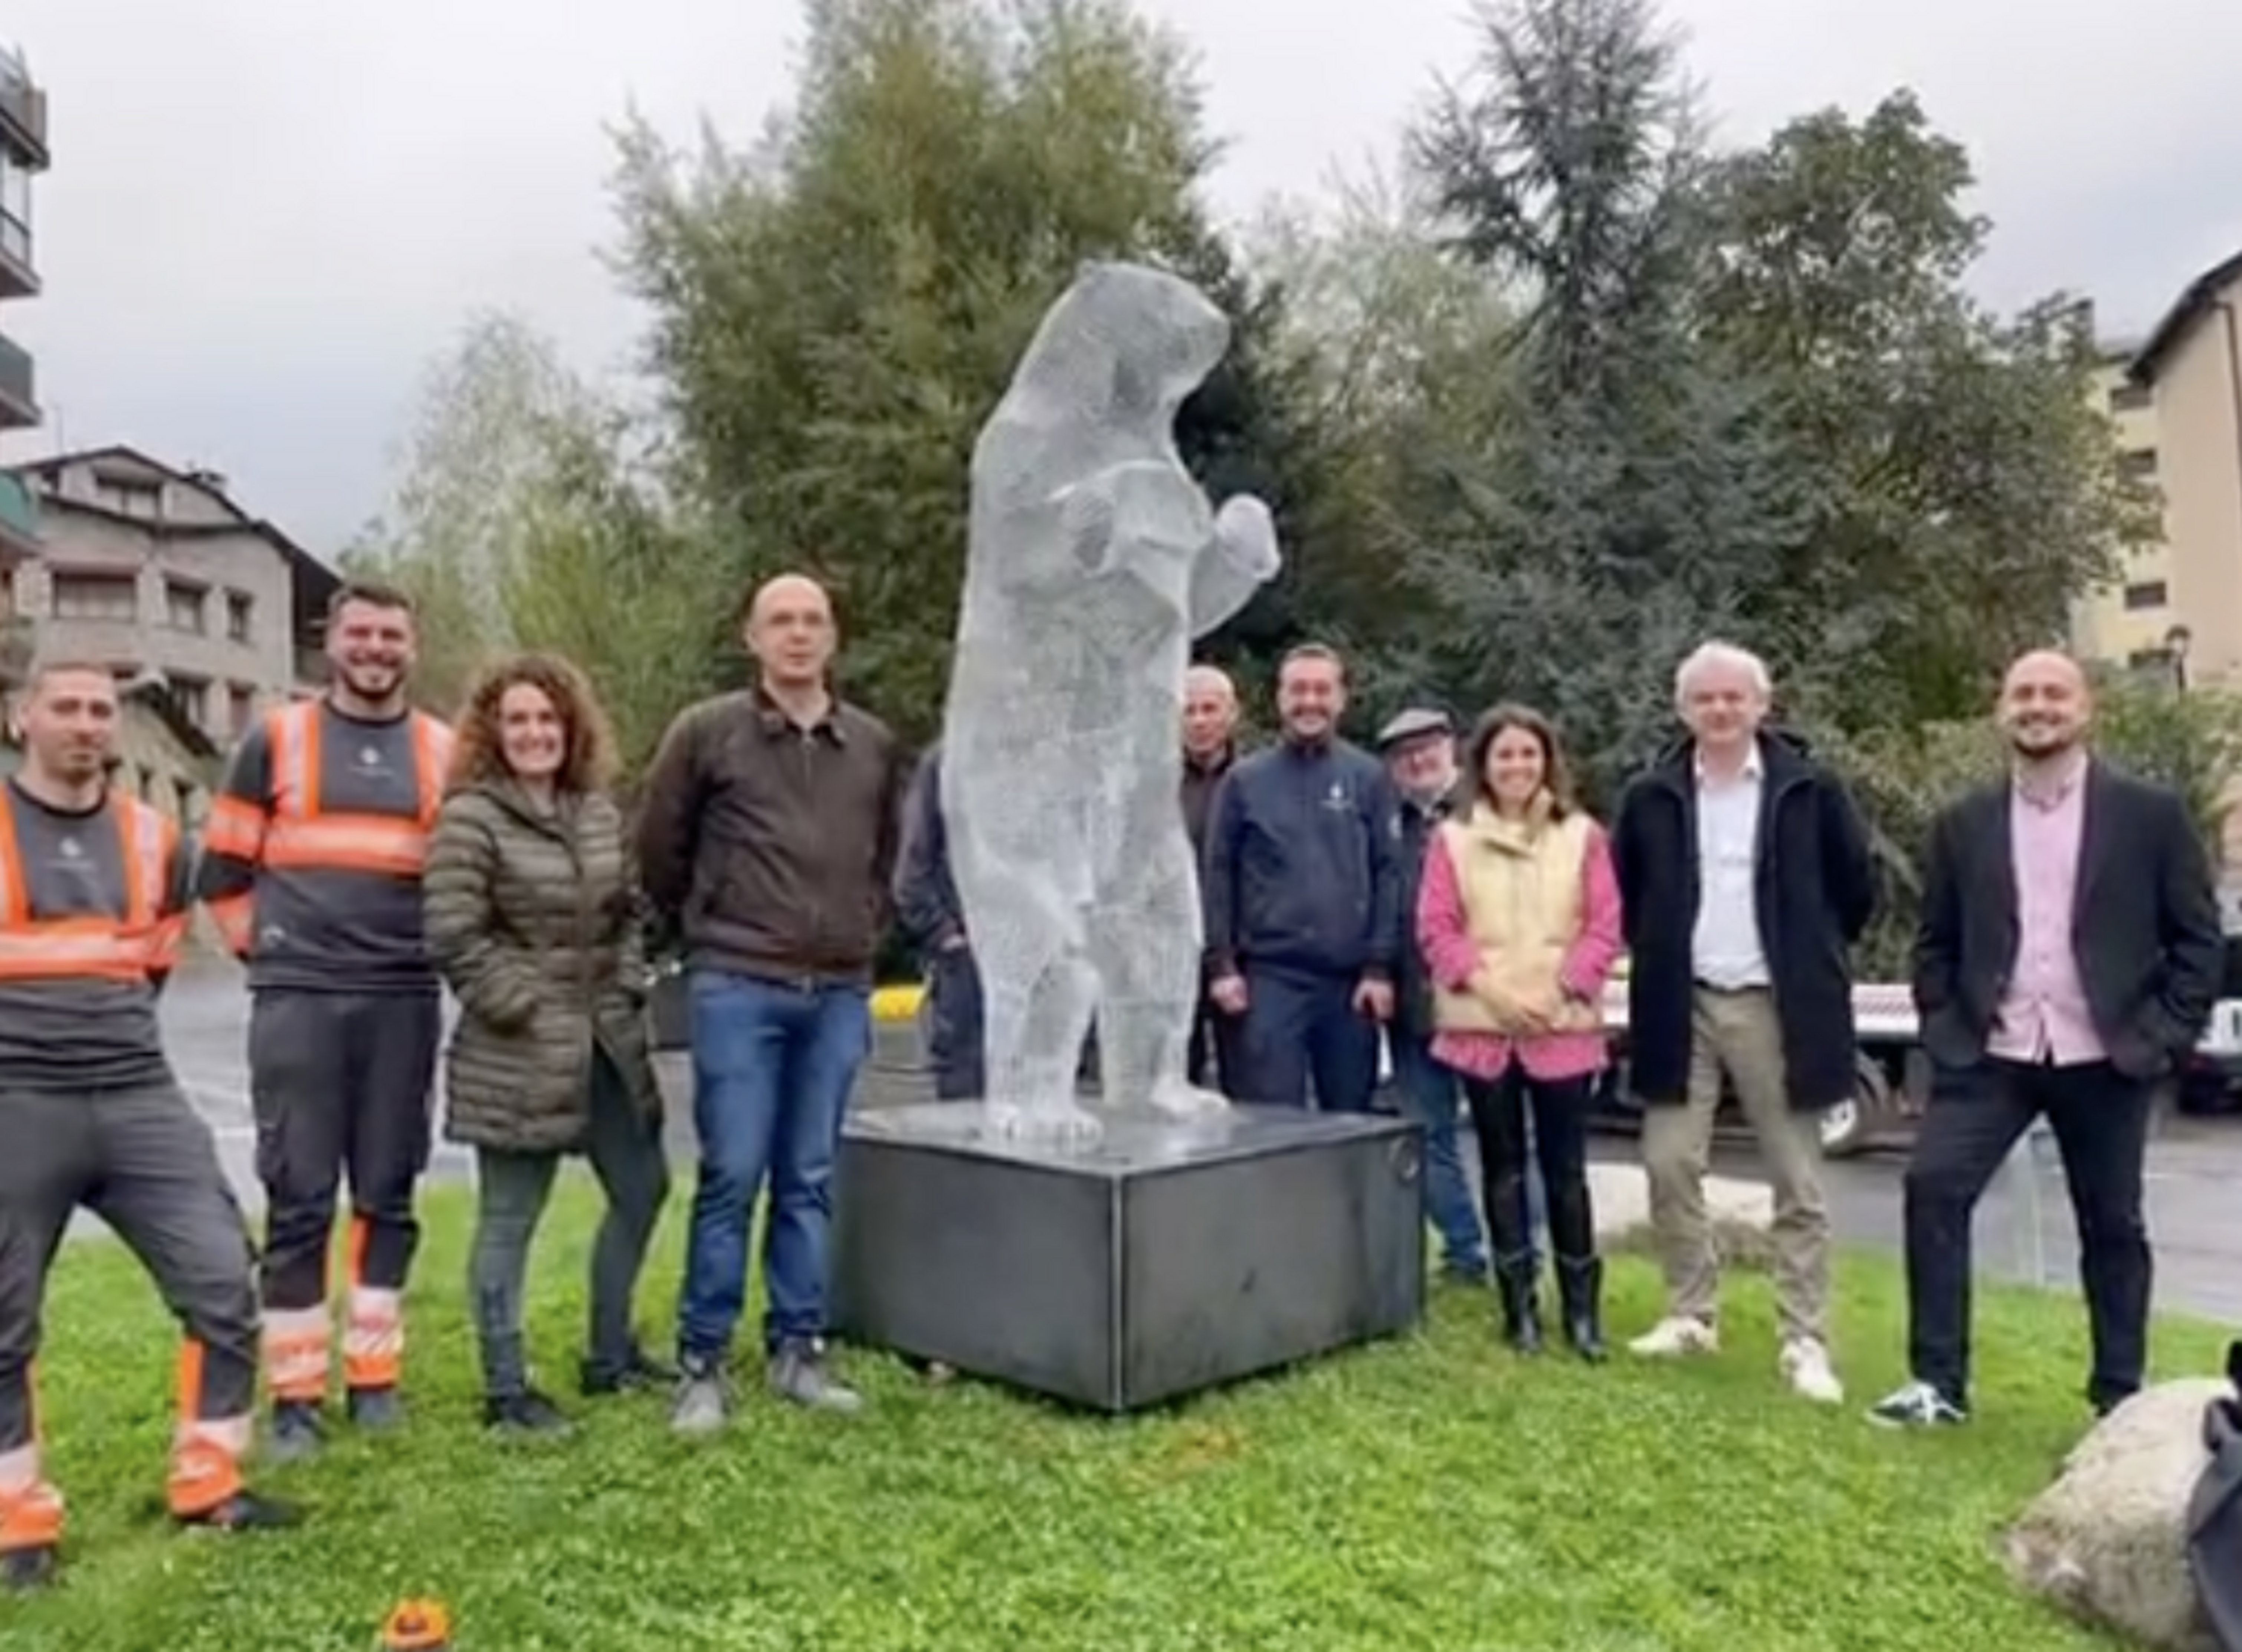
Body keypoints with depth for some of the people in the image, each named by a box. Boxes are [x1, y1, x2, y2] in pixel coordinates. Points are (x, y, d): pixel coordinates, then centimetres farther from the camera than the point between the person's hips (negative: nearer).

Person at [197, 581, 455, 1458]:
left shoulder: (445, 751, 9)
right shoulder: (275, 740, 3)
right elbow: (224, 867, 7)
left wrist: (438, 952, 8)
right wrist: (266, 952, 3)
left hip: (405, 1002, 2)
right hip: (299, 1000, -2)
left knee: (388, 1196, 7)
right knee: (299, 1200, 1)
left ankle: (374, 1375, 19)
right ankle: (294, 1394, 11)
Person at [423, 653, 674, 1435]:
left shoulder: (599, 812, 10)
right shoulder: (471, 819, -11)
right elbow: (454, 938, -15)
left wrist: (627, 993, 4)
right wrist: (530, 1009, -14)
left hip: (605, 1041, 8)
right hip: (519, 1052, -7)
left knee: (642, 1187, 14)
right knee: (510, 1218, 3)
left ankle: (609, 1355, 31)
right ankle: (506, 1390, 17)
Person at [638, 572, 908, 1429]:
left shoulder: (876, 745, 8)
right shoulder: (706, 732, -2)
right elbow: (660, 848, 6)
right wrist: (708, 932, 11)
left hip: (840, 993, 3)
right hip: (738, 990, -3)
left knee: (810, 1180, 10)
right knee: (731, 1177, 0)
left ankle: (798, 1350, 21)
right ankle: (702, 1362, 13)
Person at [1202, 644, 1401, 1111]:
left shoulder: (1369, 778, 6)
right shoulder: (1245, 779, 5)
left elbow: (1389, 874, 3)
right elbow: (1218, 875, 3)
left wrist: (1380, 967, -4)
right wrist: (1221, 964, -4)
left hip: (1351, 978, 1)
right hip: (1269, 976, -1)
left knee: (1351, 1118, 11)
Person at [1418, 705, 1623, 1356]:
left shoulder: (1582, 835, 4)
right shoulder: (1453, 839, 5)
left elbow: (1605, 927, 0)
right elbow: (1435, 929, 0)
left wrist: (1560, 990, -10)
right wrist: (1487, 988, -11)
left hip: (1564, 1026, -1)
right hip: (1482, 1026, 1)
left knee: (1566, 1168, 3)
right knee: (1503, 1168, 8)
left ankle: (1582, 1305, 14)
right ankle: (1519, 1304, 17)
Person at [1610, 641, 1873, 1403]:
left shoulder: (1810, 789, -3)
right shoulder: (1652, 796, 2)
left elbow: (1857, 886, 6)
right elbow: (1623, 892, 15)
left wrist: (1813, 959, 7)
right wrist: (1658, 959, 10)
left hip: (1776, 1008, -2)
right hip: (1683, 1007, 2)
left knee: (1798, 1184, 4)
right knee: (1669, 1167, 3)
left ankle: (1805, 1342, 12)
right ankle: (1691, 1313, 19)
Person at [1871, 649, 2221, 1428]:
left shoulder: (2151, 814, -1)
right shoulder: (1963, 823, 5)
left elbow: (2199, 938, 1)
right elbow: (1935, 943, 10)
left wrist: (2165, 1037, -7)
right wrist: (1944, 1032, 0)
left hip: (2105, 1060, -1)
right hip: (1990, 1055, 1)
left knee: (2112, 1226, 9)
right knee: (1932, 1186, -12)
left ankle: (2119, 1397, 26)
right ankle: (1938, 1381, -2)